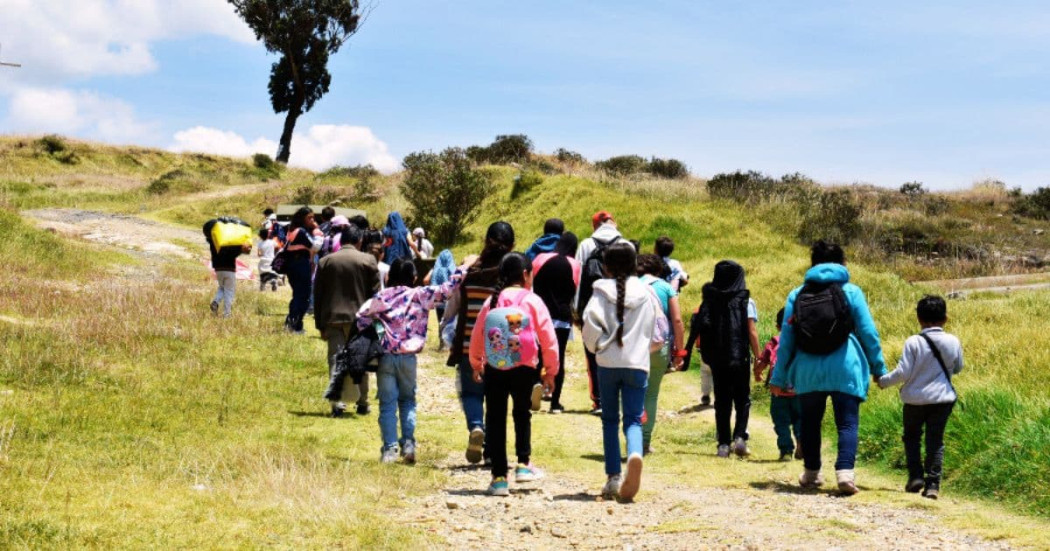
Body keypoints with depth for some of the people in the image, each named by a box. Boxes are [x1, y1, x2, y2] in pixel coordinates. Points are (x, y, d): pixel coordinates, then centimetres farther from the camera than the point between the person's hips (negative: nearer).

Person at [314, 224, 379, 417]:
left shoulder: (325, 261, 5)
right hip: (359, 317, -1)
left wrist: (320, 324, 10)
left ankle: (338, 403, -10)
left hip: (332, 318, 1)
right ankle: (362, 403, 17)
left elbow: (317, 295, 6)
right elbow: (374, 293, -1)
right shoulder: (368, 261, -1)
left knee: (336, 360, 0)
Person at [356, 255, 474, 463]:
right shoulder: (421, 295, 0)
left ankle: (389, 449, -1)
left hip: (385, 356, 0)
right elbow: (446, 289, 0)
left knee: (387, 404, 4)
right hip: (408, 357, 0)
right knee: (407, 401, 16)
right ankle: (408, 443, 1)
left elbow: (361, 317, -6)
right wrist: (463, 268, 9)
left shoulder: (382, 296, 2)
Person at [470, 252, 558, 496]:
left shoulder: (492, 301, 3)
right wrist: (551, 370, 7)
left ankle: (499, 477, 7)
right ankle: (523, 463, 11)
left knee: (495, 419, 7)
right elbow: (548, 338, -4)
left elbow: (476, 337, 7)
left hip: (493, 369, 1)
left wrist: (476, 364, 24)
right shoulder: (532, 301, -3)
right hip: (524, 368, -1)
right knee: (522, 413, 21)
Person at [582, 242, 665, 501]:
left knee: (610, 419, 11)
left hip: (608, 363, -1)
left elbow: (591, 322, -15)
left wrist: (596, 346, 4)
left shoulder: (602, 291, -3)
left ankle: (613, 477, 6)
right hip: (637, 363, 1)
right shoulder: (646, 293, 5)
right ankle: (635, 453, -30)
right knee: (633, 419, 2)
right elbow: (657, 333, 8)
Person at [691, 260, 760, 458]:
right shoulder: (746, 302, -4)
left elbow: (702, 329, 1)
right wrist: (758, 357, -2)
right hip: (740, 358, -2)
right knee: (742, 399, 9)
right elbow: (752, 332, -8)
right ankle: (740, 436, -9)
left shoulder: (710, 301, 3)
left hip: (717, 358, 2)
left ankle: (724, 443, 5)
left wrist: (707, 353, 9)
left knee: (722, 401, 9)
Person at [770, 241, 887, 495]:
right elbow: (868, 332, 2)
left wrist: (779, 377, 12)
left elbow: (786, 339, 8)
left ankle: (811, 473, 23)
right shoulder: (851, 292, 2)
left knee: (810, 422, 17)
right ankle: (845, 471, -19)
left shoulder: (797, 295, 8)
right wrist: (878, 368, 11)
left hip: (807, 372, 2)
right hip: (845, 371, -2)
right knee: (847, 423, -2)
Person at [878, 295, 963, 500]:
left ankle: (916, 476, 8)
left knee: (911, 436, 17)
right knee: (935, 440, 6)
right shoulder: (953, 342, -3)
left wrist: (884, 381, 2)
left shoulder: (914, 342, -13)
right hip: (942, 398, 2)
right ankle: (933, 483, -2)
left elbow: (903, 373, -13)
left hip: (916, 398, -2)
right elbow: (958, 368, 12)